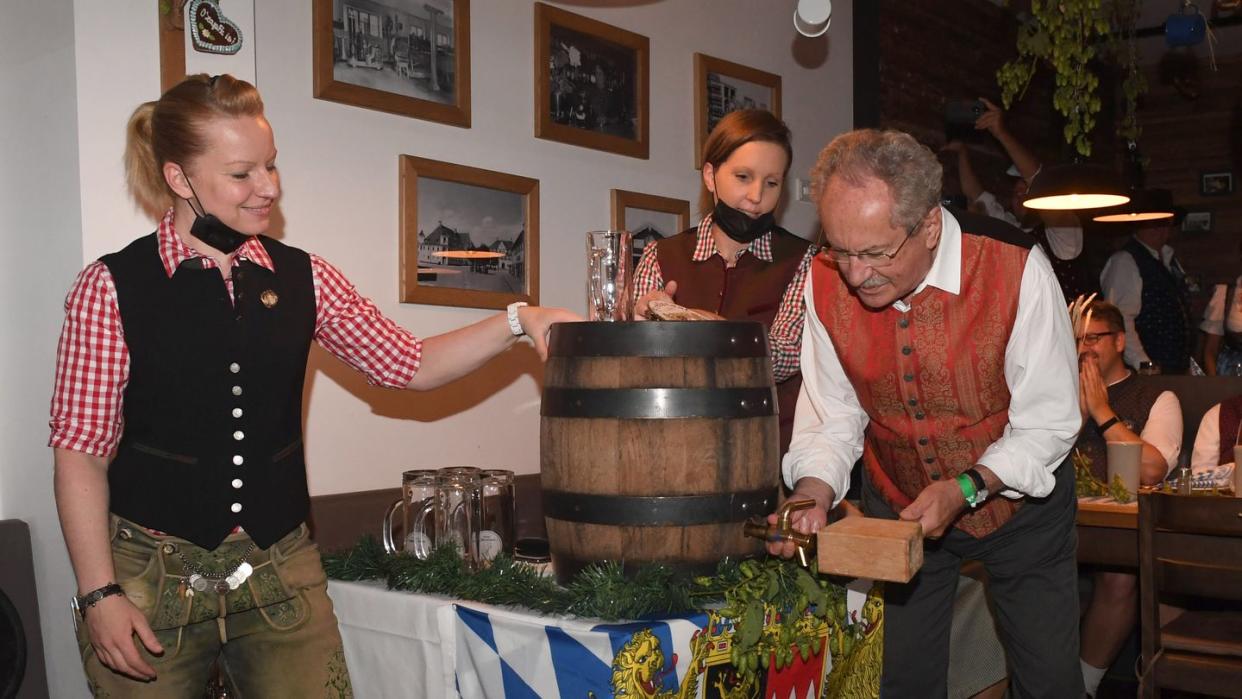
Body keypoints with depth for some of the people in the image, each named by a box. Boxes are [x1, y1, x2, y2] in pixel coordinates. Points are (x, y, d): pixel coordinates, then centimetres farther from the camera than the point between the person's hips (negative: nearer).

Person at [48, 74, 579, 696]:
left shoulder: (302, 279, 5)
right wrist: (99, 595, -8)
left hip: (281, 570, 3)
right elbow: (82, 452, -4)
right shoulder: (113, 287, -5)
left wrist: (517, 320, -3)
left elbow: (410, 365, 9)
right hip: (151, 574, -2)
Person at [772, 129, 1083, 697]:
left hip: (1017, 502, -2)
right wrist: (813, 495, -24)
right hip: (897, 509, 2)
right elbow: (830, 416, -8)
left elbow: (1049, 423, -18)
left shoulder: (1016, 269, -27)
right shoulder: (825, 280, -17)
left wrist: (966, 489, -28)